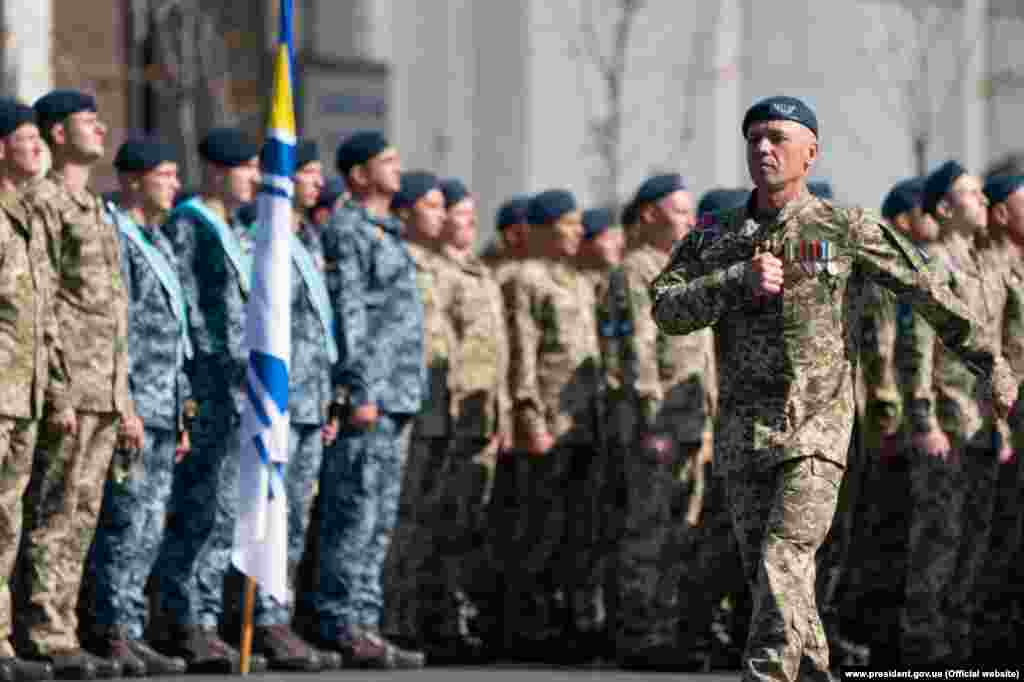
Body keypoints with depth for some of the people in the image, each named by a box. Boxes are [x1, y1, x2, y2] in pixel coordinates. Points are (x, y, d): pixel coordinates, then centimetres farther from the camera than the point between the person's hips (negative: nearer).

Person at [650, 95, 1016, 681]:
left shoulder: (847, 230, -1)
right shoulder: (715, 241, 10)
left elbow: (929, 293, 7)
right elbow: (667, 309, -2)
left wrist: (991, 364, 12)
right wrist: (739, 281, -16)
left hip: (815, 434, -4)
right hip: (743, 435, 4)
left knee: (783, 567, -19)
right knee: (774, 582, 8)